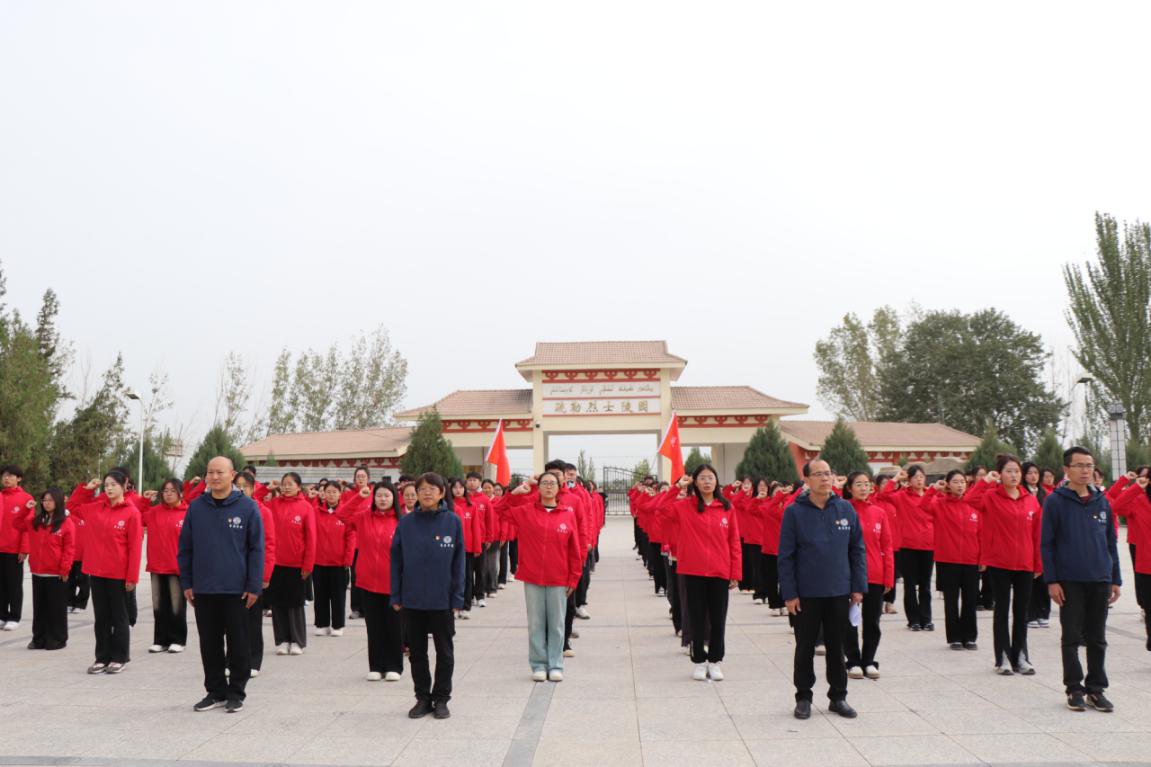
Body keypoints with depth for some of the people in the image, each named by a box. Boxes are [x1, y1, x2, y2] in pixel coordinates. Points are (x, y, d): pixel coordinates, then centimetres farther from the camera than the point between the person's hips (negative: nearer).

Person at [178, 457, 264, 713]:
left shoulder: (248, 507, -4)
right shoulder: (196, 507, 5)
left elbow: (256, 548, -4)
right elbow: (185, 548, 9)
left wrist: (254, 586, -8)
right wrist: (186, 583, 5)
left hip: (236, 589, -3)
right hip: (203, 589, 3)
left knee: (237, 644, 5)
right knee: (210, 644, 10)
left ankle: (236, 693, 17)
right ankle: (215, 691, 23)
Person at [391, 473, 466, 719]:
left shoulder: (453, 522, -5)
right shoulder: (406, 523, 0)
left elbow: (459, 561, -3)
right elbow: (396, 560, 3)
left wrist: (458, 597, -6)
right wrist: (396, 596, 0)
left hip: (442, 599, -2)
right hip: (411, 599, 2)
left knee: (444, 651, 9)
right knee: (417, 652, 12)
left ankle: (441, 699, 22)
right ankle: (423, 698, 24)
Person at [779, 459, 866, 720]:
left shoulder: (846, 509, 2)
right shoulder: (794, 512, -6)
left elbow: (857, 549, 6)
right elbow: (785, 556, -6)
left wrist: (858, 586, 1)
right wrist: (789, 593, -9)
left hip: (839, 592, 2)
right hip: (806, 594, -2)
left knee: (837, 647, 12)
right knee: (805, 647, 8)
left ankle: (838, 696, 25)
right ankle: (803, 697, 21)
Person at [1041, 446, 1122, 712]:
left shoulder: (1102, 501, 9)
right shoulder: (1055, 501, -3)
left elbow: (1111, 542, 13)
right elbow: (1046, 544, -4)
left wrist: (1116, 579, 9)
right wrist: (1051, 580, -9)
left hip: (1100, 580, 4)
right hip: (1069, 581, -4)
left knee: (1097, 638, 9)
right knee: (1072, 637, 3)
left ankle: (1096, 689, 18)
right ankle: (1075, 689, 12)